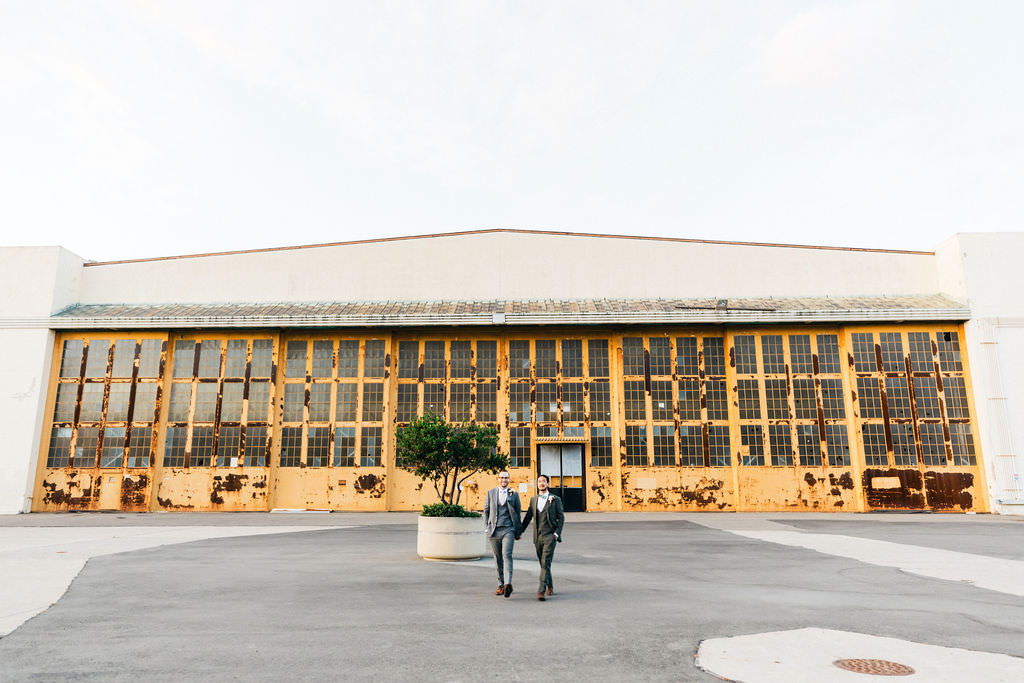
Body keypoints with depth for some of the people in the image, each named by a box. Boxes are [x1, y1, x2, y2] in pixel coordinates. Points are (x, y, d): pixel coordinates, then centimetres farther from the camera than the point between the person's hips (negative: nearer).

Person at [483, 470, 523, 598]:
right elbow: (486, 511, 13)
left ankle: (508, 583, -29)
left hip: (508, 530, -2)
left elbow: (518, 512, 11)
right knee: (498, 559, 7)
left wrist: (518, 531, 11)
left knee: (507, 555, -19)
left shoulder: (514, 494, 6)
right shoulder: (490, 493, 8)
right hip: (494, 530, 2)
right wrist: (487, 527, 5)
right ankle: (501, 585, 17)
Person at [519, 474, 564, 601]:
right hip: (538, 536, 4)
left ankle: (541, 591, -17)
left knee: (546, 563, -14)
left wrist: (557, 533, -7)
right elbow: (528, 517, 16)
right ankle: (550, 586, 32)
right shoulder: (533, 500, 12)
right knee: (543, 563, 12)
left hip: (550, 535, -4)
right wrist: (520, 531, 13)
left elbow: (561, 517, 2)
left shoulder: (555, 499, 2)